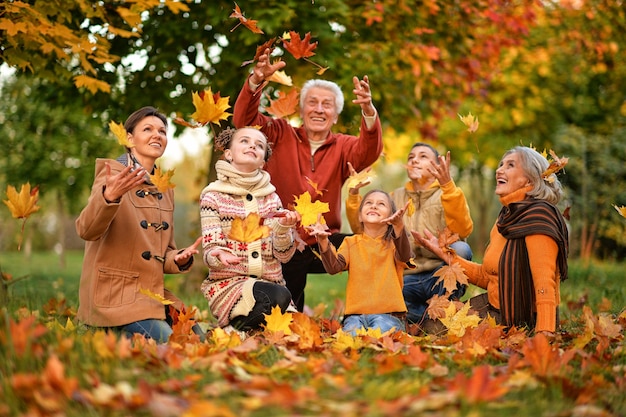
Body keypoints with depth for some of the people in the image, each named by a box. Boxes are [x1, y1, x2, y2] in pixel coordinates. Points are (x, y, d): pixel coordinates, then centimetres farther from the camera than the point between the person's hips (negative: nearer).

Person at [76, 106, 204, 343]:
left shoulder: (164, 189, 15)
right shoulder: (114, 172, -5)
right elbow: (86, 230, -21)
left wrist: (179, 259, -2)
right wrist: (109, 196, -40)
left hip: (154, 294, 7)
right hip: (115, 295, -7)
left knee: (199, 341, -6)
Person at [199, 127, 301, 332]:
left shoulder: (271, 197, 10)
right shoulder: (213, 197, 0)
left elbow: (283, 255, 2)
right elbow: (210, 253, -7)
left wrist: (283, 228, -17)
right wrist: (219, 256, -30)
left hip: (270, 282, 5)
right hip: (228, 282, -4)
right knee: (278, 296, -32)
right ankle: (233, 330, -7)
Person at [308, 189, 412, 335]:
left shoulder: (393, 242, 7)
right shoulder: (351, 242, 14)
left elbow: (404, 256, -19)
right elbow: (334, 267, -2)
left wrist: (398, 226, -38)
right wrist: (324, 242, -21)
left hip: (388, 313, -1)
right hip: (356, 314, 1)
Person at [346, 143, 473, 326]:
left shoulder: (447, 194, 7)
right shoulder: (395, 197, 19)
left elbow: (462, 230, -16)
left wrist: (448, 186, -26)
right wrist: (354, 195, -5)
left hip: (441, 275, -2)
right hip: (407, 278, 2)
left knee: (460, 249, -33)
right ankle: (427, 316, -5)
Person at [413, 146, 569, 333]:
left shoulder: (538, 216, -20)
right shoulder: (506, 217, 10)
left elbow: (544, 283, -27)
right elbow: (486, 276, 12)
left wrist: (544, 335, -35)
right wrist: (443, 253, 10)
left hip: (524, 320, -9)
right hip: (495, 308, 9)